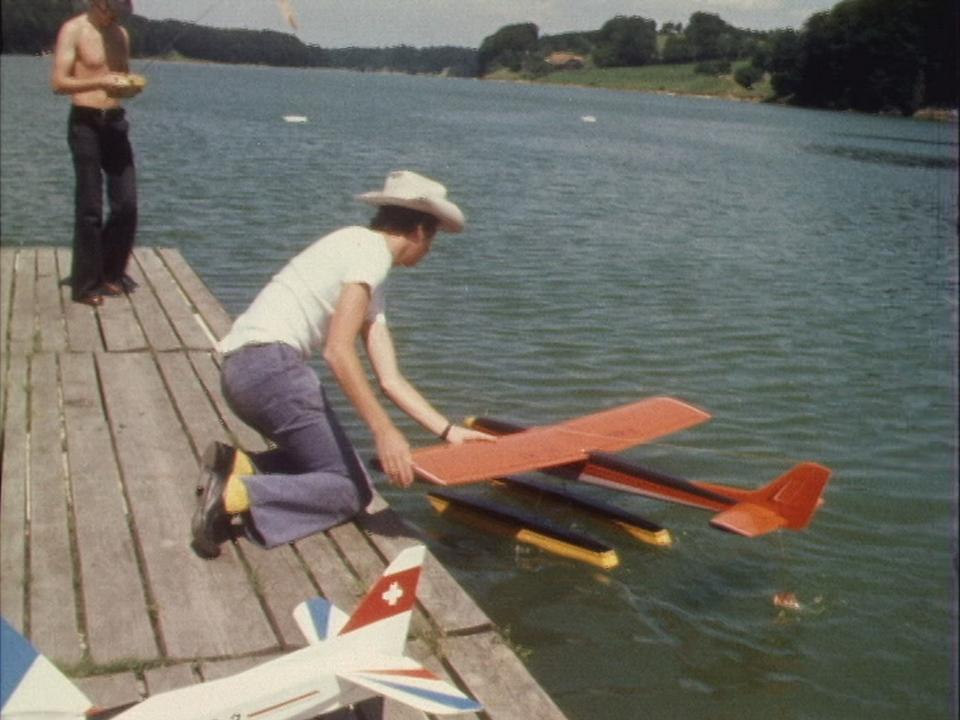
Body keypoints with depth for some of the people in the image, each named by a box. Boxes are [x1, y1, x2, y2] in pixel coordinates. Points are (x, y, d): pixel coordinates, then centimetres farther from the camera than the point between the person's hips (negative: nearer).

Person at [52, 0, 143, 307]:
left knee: (127, 204, 2)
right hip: (85, 123, -6)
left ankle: (111, 273, 19)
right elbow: (59, 82, -12)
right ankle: (86, 284, 4)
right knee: (89, 209, -5)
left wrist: (131, 85, -1)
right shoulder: (73, 30, -5)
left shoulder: (121, 34, 13)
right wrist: (101, 81, -24)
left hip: (115, 122, 6)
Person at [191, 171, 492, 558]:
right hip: (269, 362, -10)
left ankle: (236, 464, 2)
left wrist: (449, 431, 14)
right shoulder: (369, 249, -6)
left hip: (241, 371, 10)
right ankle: (234, 495, -19)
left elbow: (390, 379, 17)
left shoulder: (370, 284, 23)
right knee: (350, 490, -5)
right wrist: (384, 431, -18)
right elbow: (338, 350, -18)